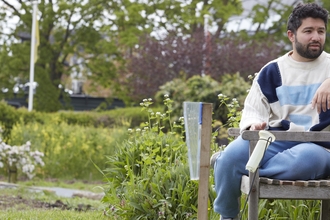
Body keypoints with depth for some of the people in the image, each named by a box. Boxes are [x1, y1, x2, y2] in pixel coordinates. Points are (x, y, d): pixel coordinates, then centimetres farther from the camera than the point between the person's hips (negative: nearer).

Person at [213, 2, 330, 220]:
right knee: (231, 156, -27)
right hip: (275, 141, 2)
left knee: (304, 159, -40)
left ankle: (246, 169, -17)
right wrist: (254, 125, -13)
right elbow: (253, 110, 13)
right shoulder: (272, 71, 13)